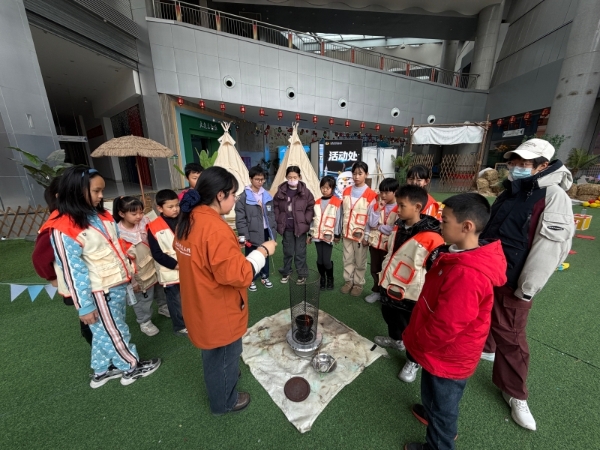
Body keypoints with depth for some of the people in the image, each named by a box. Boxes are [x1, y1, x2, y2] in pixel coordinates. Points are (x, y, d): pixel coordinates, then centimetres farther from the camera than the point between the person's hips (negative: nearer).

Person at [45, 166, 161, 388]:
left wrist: (130, 274, 15)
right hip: (98, 291, -7)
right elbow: (73, 269, -18)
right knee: (114, 333, 14)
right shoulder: (63, 229, -20)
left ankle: (101, 371, 43)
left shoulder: (101, 215, 2)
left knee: (105, 332, 23)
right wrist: (84, 306, -13)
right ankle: (132, 367, 33)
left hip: (117, 283, 7)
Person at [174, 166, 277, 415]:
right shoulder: (216, 229, -32)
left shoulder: (189, 220, -3)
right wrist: (263, 251, -20)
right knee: (224, 356, 19)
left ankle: (225, 376, 59)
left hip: (202, 305, 9)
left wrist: (235, 246, 9)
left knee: (214, 354, 32)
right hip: (219, 312, -8)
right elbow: (238, 275, -31)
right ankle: (223, 401, 45)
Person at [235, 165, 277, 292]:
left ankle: (264, 277, 38)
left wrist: (273, 232, 6)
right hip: (252, 233, -4)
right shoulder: (244, 197, -11)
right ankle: (250, 279, 31)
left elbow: (272, 216, 9)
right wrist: (244, 236, -14)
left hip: (265, 232, 5)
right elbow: (240, 219, -12)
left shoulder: (267, 196, 5)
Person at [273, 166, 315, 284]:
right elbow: (276, 207, 7)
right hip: (286, 227, 2)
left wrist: (306, 221, -10)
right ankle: (286, 272, 34)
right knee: (288, 251, 16)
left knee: (300, 252, 8)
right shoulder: (281, 191, -2)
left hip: (300, 227, -2)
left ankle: (302, 274, 25)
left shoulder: (305, 192, -7)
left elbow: (311, 207, -3)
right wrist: (278, 220, 0)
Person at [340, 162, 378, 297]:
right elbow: (343, 213, 9)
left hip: (361, 234, -4)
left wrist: (367, 236, -10)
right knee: (348, 259, 15)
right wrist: (341, 230, 9)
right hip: (347, 233, 4)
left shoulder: (371, 195, -10)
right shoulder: (346, 192, 6)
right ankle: (348, 281, 31)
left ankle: (358, 283, 27)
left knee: (360, 262, 10)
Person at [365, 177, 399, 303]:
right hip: (374, 242, 4)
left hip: (389, 244, -4)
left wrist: (379, 227, -10)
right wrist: (378, 210, -15)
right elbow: (372, 223, -7)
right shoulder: (376, 205, 1)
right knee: (375, 269, 16)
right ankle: (376, 291, 35)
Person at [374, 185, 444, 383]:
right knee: (390, 316, 28)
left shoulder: (431, 237, -25)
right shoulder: (398, 227, 0)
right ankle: (395, 339, 57)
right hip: (389, 286, 8)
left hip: (410, 294, -7)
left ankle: (413, 361, 40)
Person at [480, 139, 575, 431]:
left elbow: (551, 249, -18)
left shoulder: (554, 197, -15)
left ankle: (515, 394, 23)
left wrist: (526, 289, -17)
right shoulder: (511, 191, 9)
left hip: (512, 281, -7)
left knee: (510, 336, 3)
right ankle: (483, 347, 49)